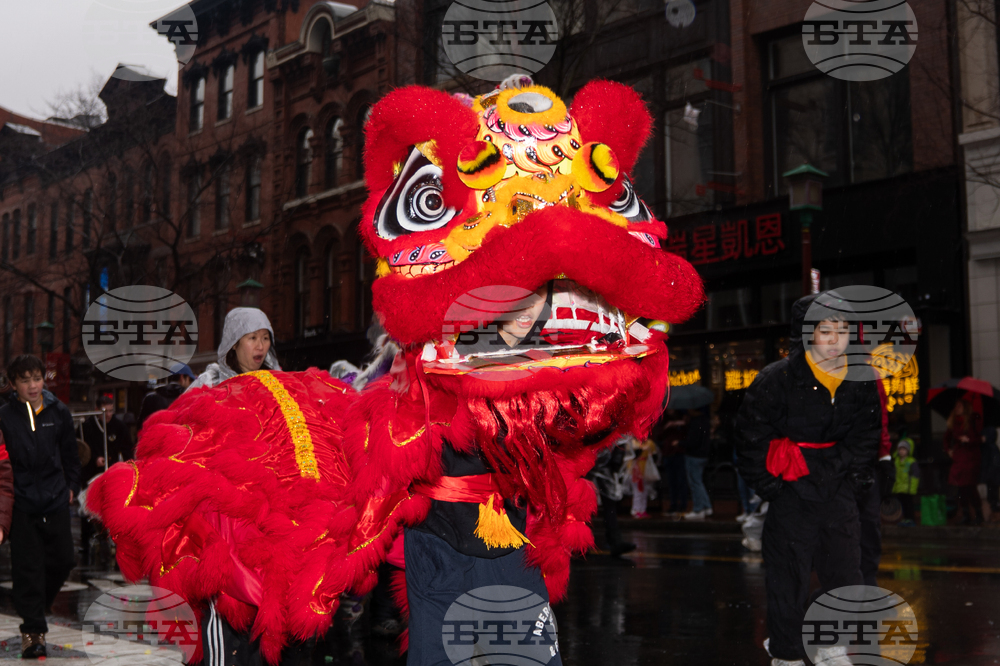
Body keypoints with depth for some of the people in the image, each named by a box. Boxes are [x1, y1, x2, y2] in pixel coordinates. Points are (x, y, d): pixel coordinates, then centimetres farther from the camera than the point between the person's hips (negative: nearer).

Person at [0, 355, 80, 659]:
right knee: (27, 566, -3)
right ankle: (33, 629, 5)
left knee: (62, 560, 10)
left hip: (56, 500, 3)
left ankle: (36, 607, 35)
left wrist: (71, 486, 12)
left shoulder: (58, 412, 3)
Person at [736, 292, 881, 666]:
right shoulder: (776, 379, -12)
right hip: (791, 493, -4)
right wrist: (768, 486, -5)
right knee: (788, 577, 0)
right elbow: (749, 437, -5)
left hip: (839, 491, 4)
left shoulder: (862, 380, 1)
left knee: (845, 573, 8)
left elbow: (866, 437, 15)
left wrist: (856, 478, 8)